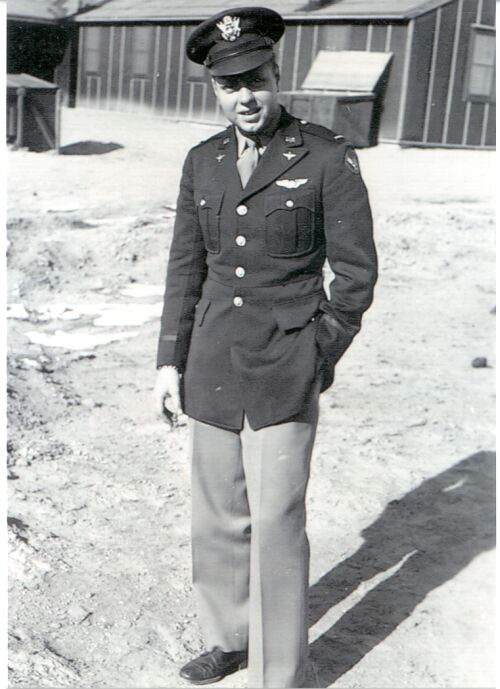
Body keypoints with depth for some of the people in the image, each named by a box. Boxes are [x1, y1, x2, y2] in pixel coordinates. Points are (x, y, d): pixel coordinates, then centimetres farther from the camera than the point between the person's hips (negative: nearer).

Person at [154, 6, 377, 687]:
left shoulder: (329, 158, -7)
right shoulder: (202, 161, 8)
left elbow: (356, 272, -3)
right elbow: (185, 267, 12)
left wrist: (316, 357, -3)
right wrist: (170, 360, 9)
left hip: (285, 373, -5)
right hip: (212, 367, 5)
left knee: (276, 523, -3)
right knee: (218, 515, 13)